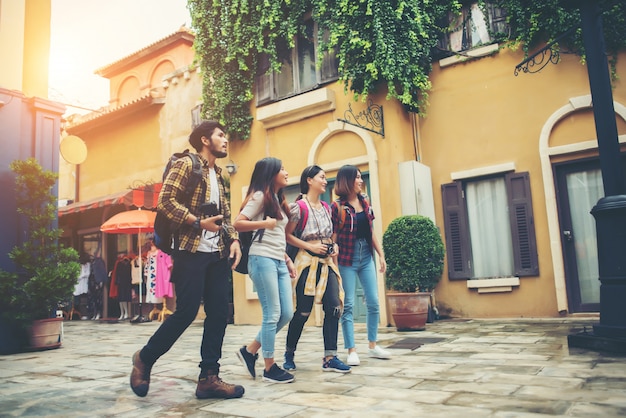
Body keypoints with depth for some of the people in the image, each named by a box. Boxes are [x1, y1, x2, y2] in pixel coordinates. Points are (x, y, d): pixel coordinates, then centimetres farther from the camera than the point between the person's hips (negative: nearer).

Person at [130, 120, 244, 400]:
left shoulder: (219, 175, 20)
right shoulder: (185, 165, -3)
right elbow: (165, 201, -14)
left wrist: (234, 239, 4)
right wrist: (198, 222, -17)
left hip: (218, 254, 8)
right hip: (192, 251, -7)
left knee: (219, 314, 3)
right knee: (186, 312, -6)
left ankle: (209, 377, 10)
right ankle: (145, 359, 17)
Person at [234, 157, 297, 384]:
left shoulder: (278, 200, 21)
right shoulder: (260, 196, -5)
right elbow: (237, 224, -14)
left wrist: (288, 260, 17)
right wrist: (264, 223, -17)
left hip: (279, 262, 9)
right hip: (262, 259, -9)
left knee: (286, 313, 5)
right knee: (272, 315, -5)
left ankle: (250, 350, 18)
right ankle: (270, 368, 7)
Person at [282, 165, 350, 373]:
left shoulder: (326, 207, 14)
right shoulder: (299, 206, -6)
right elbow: (287, 235, -8)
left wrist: (334, 245, 6)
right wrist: (310, 246, -15)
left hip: (327, 261, 6)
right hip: (308, 261, -6)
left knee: (334, 307, -4)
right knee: (303, 311, -1)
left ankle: (330, 358, 3)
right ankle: (289, 354, 20)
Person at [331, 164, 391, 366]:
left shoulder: (364, 202, 10)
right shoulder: (337, 206, -6)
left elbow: (371, 231, 14)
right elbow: (333, 236, -7)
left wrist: (381, 254, 11)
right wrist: (333, 263, -11)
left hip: (366, 257, 6)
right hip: (347, 259, -6)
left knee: (373, 302, 7)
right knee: (348, 305, 0)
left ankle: (373, 346, 21)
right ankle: (352, 351, 8)